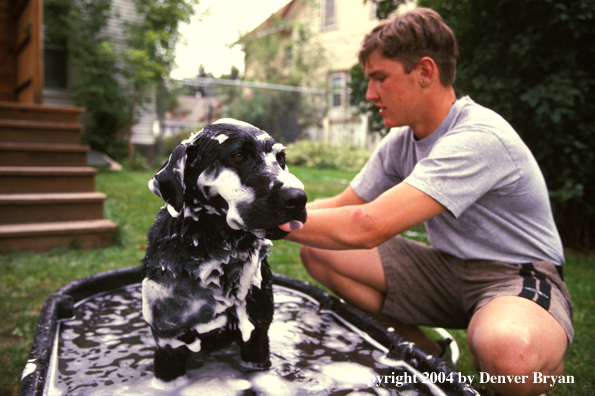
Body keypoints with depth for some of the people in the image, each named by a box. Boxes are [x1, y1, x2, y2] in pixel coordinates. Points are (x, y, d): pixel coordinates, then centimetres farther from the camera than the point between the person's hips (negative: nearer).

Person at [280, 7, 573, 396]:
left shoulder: (479, 138, -27)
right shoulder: (401, 141, 0)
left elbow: (366, 228, -34)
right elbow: (342, 207, 4)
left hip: (518, 275, -6)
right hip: (448, 267, 7)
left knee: (508, 352, -42)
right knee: (318, 251, -5)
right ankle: (426, 352, 7)